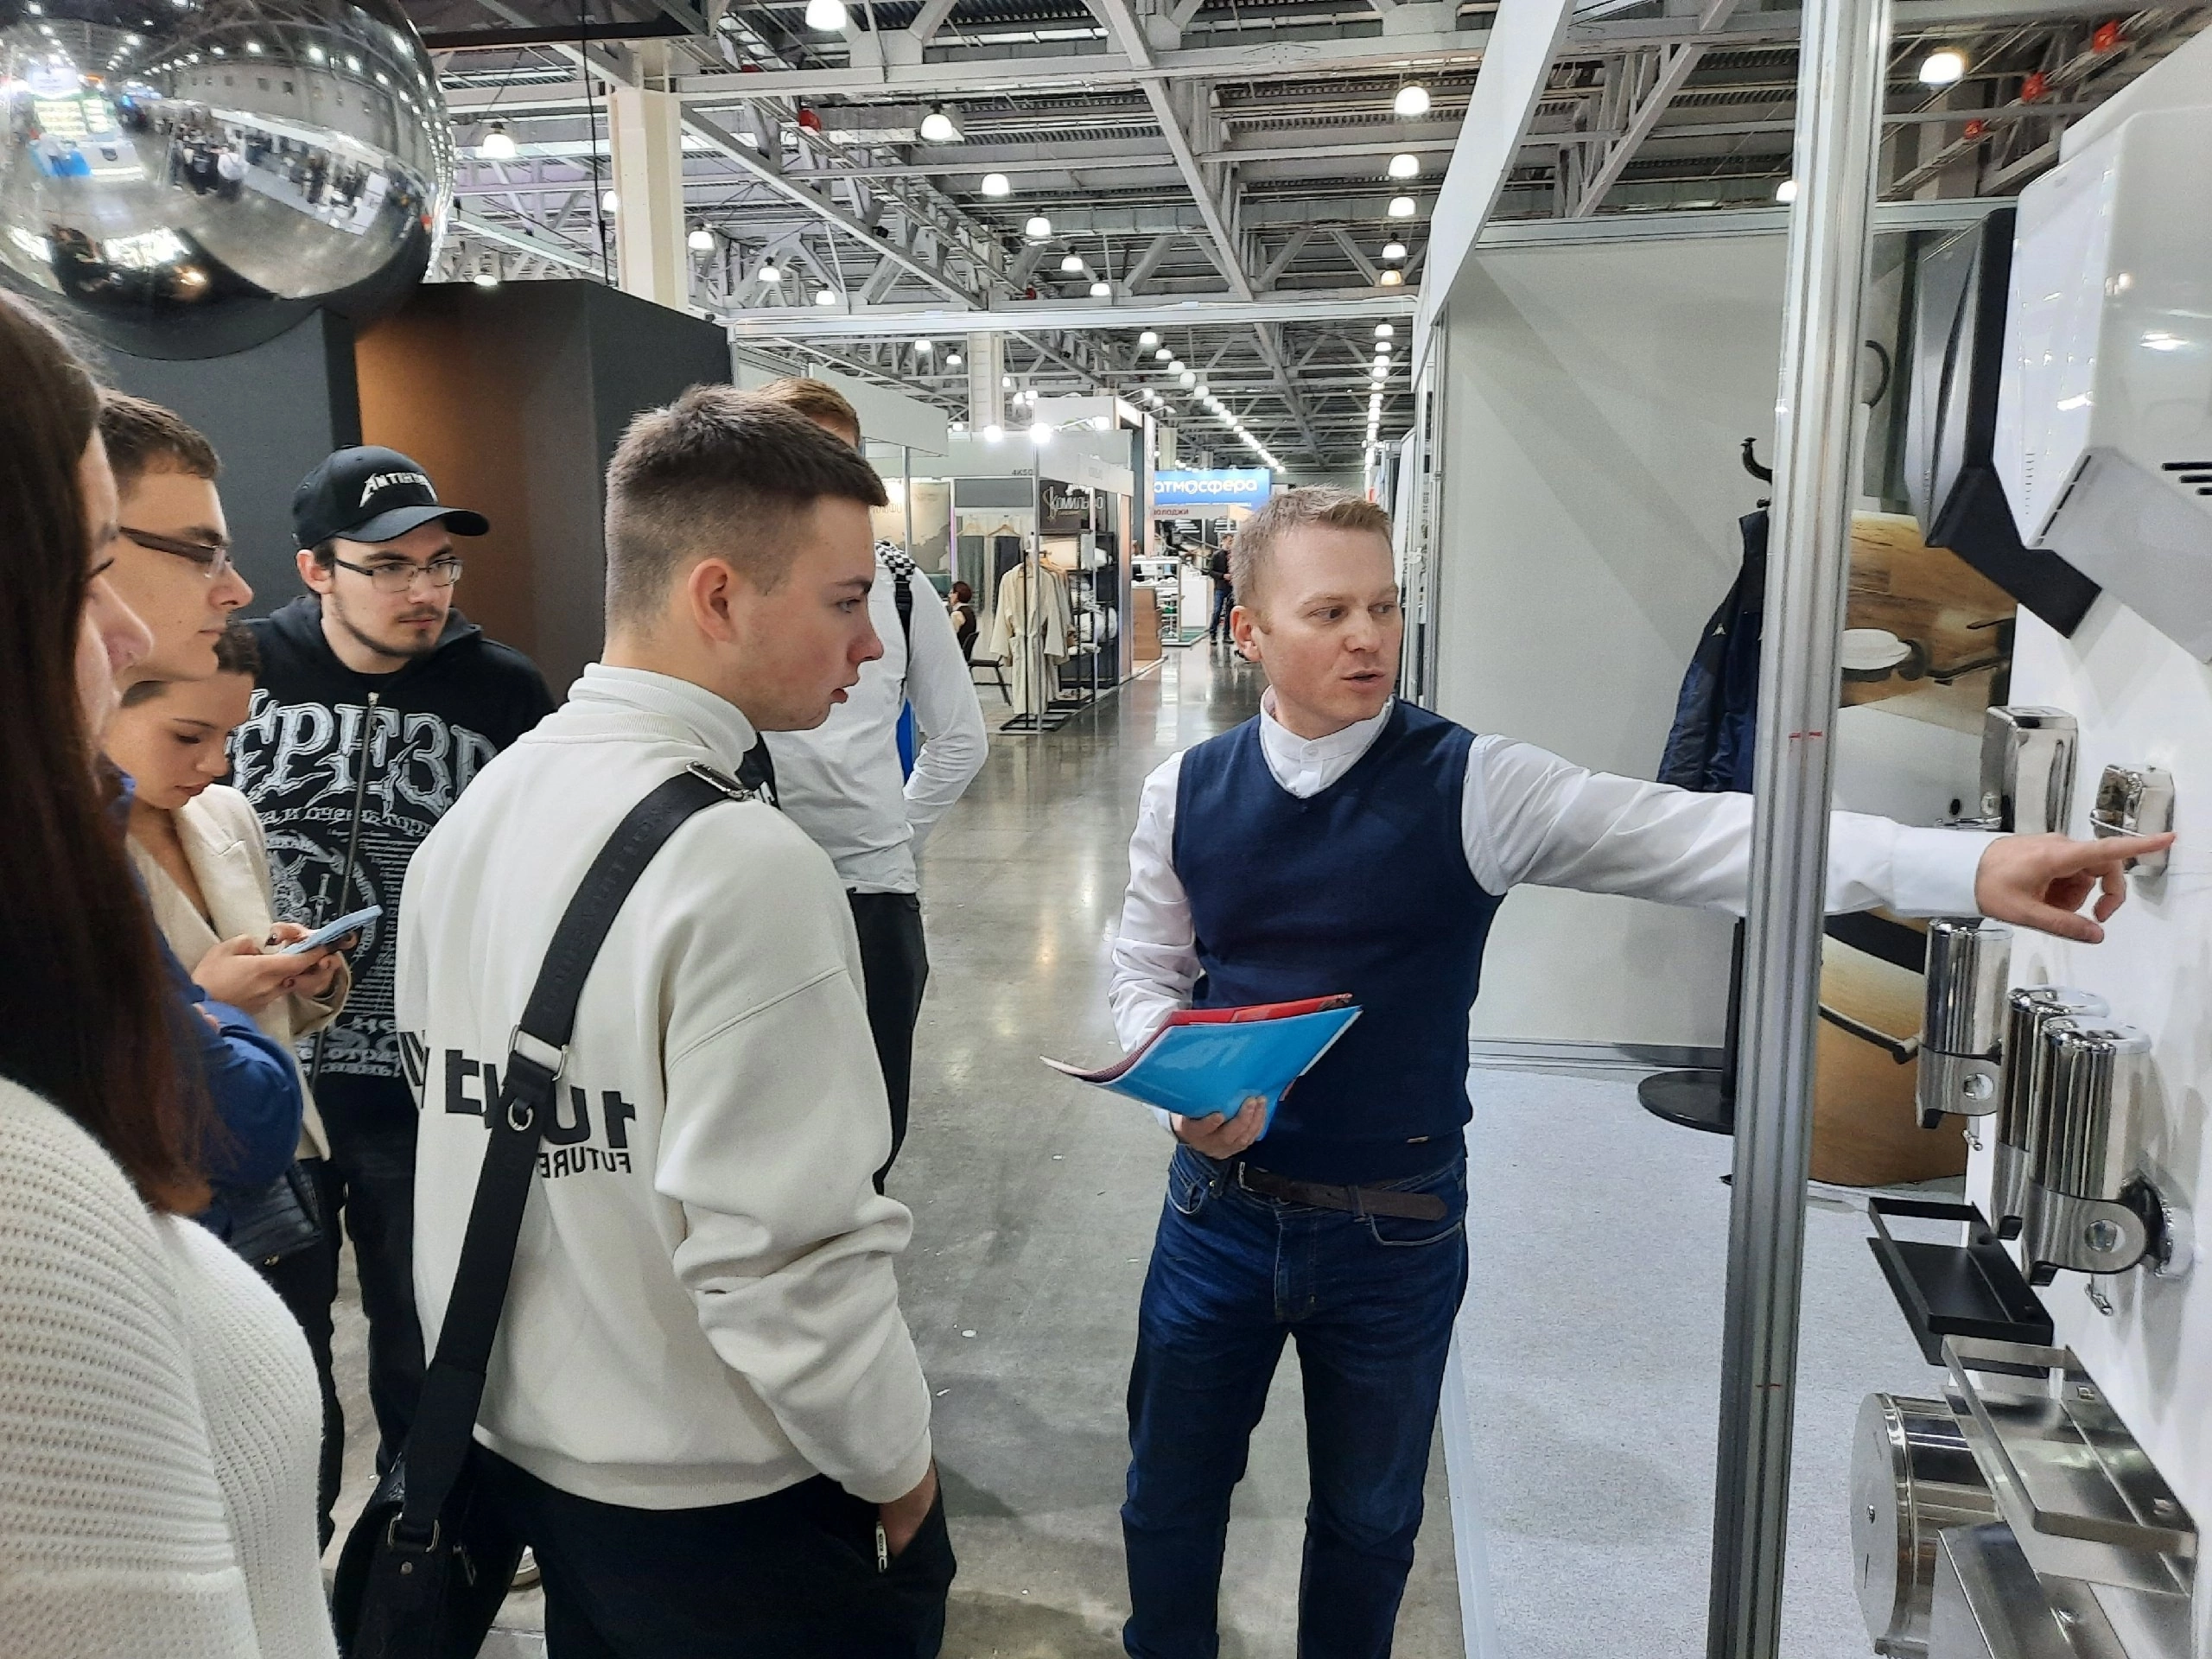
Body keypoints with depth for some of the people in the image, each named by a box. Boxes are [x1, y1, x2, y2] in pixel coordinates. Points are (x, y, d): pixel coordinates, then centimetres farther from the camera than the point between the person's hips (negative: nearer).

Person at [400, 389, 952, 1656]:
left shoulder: (469, 816, -2)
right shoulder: (745, 863, -28)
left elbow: (461, 1114, 7)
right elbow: (785, 1260, -28)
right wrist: (897, 1465, -10)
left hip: (514, 1449, 7)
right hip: (723, 1506, -7)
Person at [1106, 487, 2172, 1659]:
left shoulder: (1472, 788, -14)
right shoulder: (1188, 794, -6)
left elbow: (1701, 838, -23)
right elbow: (1146, 974, 4)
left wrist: (1967, 866, -33)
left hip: (1396, 1228, -1)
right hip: (1222, 1204, 2)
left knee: (1368, 1517, 21)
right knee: (1172, 1487, 20)